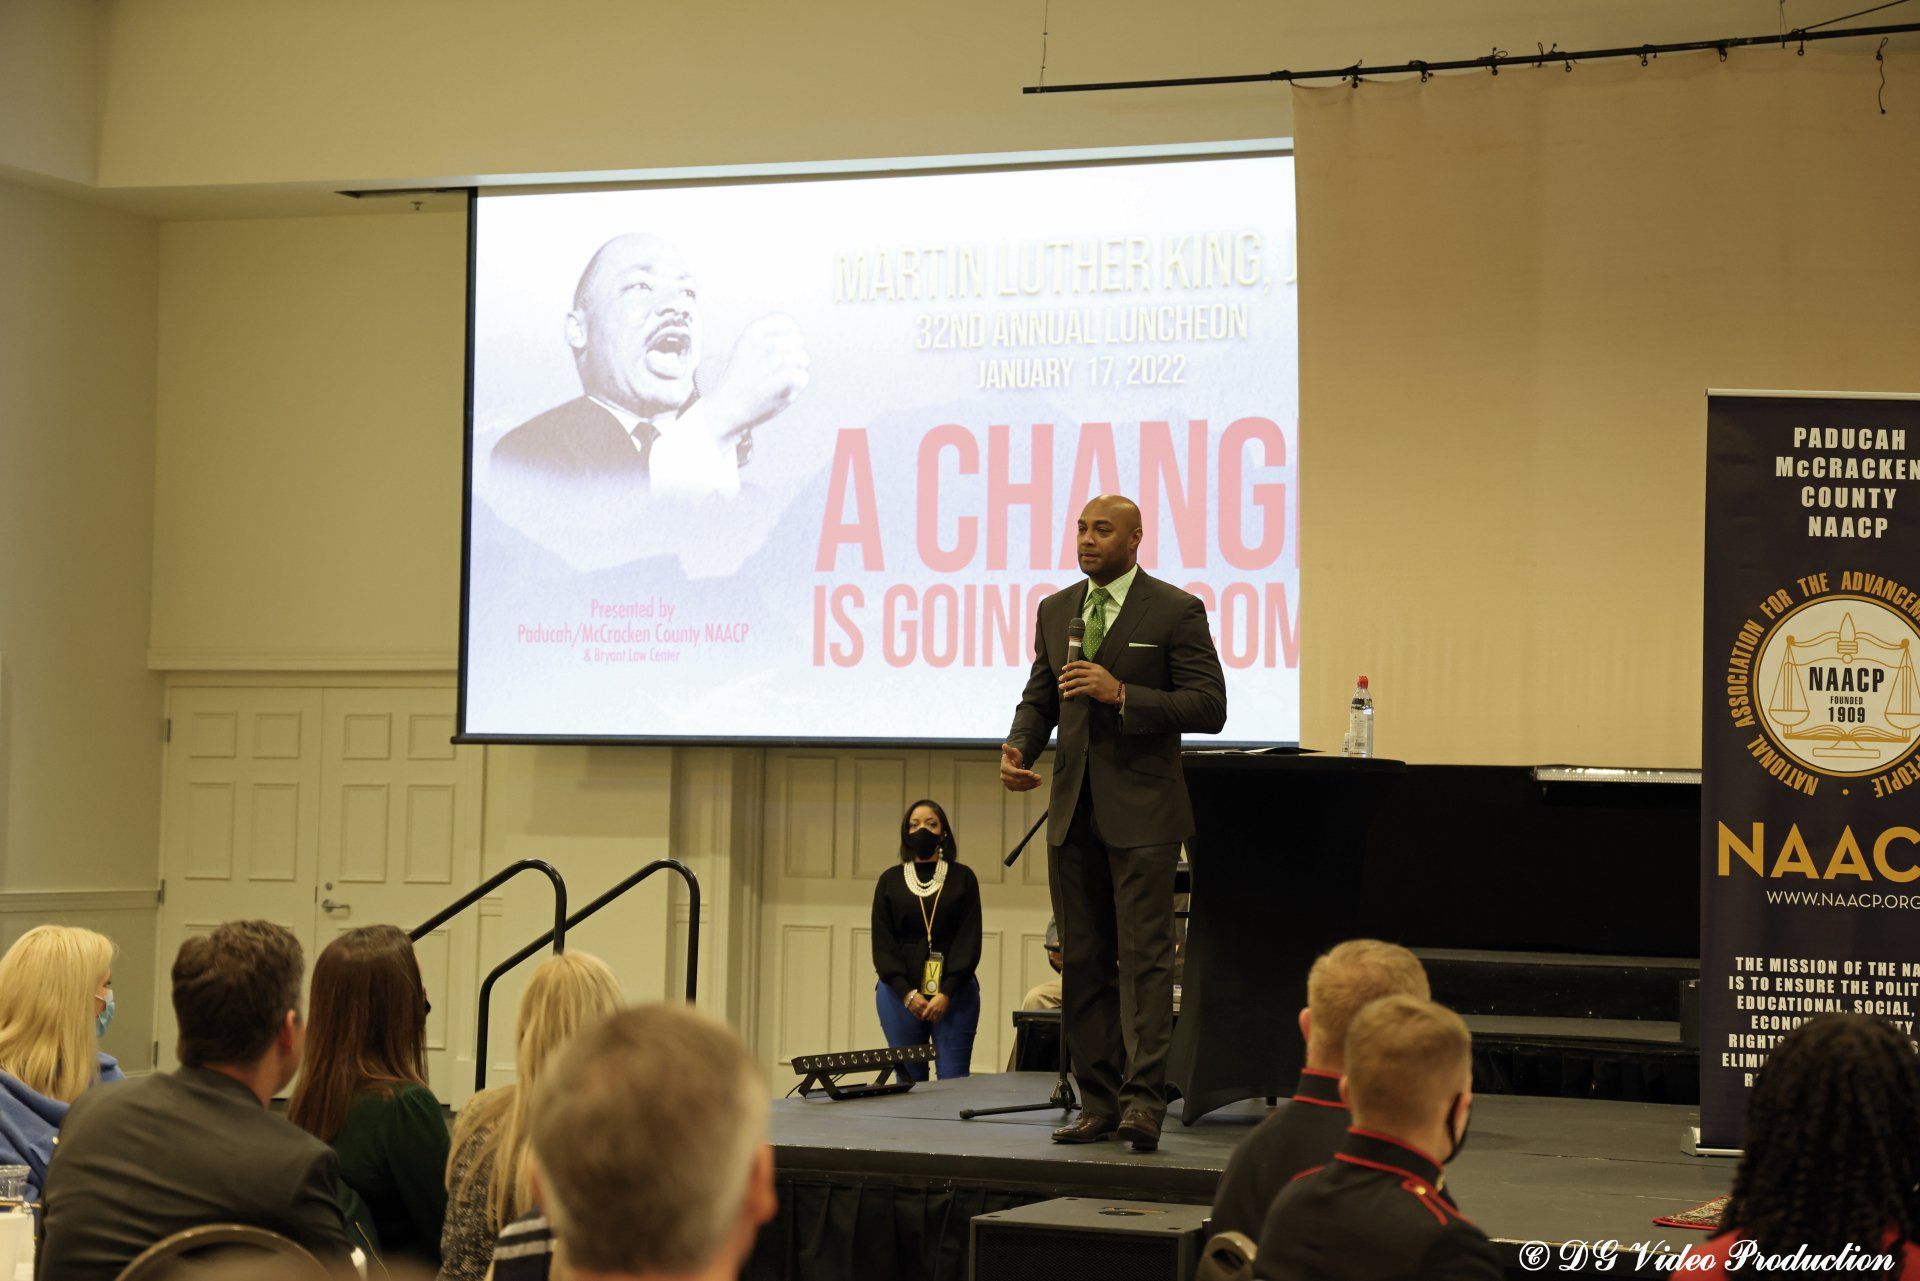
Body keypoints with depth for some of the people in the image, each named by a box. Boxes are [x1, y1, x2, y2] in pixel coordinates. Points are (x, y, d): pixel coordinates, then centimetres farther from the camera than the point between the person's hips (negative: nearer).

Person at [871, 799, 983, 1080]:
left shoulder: (962, 878, 7)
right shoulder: (890, 880, 11)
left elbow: (969, 940, 0)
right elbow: (882, 944, 5)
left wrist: (946, 993, -11)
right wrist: (907, 993, -8)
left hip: (954, 992, -1)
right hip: (900, 991, 1)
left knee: (954, 1082, -7)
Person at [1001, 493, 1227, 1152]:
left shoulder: (1176, 611, -3)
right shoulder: (1055, 611, 14)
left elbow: (1209, 706, -8)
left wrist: (1122, 694, -18)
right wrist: (1018, 745, -1)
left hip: (1140, 811, -6)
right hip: (1073, 812, 6)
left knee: (1143, 955, -11)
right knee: (1083, 962, 7)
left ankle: (1143, 1099, -13)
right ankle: (1100, 1102, 12)